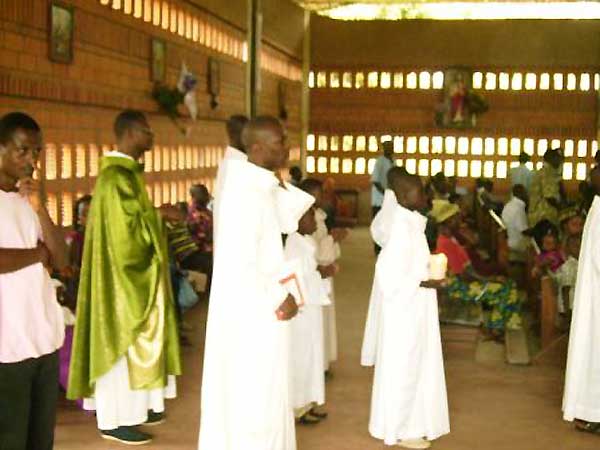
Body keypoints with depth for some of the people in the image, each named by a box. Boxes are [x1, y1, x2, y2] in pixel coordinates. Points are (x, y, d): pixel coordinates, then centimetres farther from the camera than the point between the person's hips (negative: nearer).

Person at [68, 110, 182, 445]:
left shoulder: (126, 172, 13)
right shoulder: (117, 176, -19)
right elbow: (127, 226, -23)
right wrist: (160, 216, -10)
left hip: (133, 273, 10)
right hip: (123, 275, -10)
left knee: (133, 340, 16)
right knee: (122, 341, -3)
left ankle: (132, 406, 25)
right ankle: (115, 419, 6)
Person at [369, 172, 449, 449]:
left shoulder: (412, 223, 8)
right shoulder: (401, 227, -20)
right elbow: (388, 273, -24)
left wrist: (429, 273, 2)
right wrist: (422, 283, -20)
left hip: (416, 308, 9)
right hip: (405, 310, -9)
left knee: (415, 365, 16)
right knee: (403, 367, 1)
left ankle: (410, 424, 27)